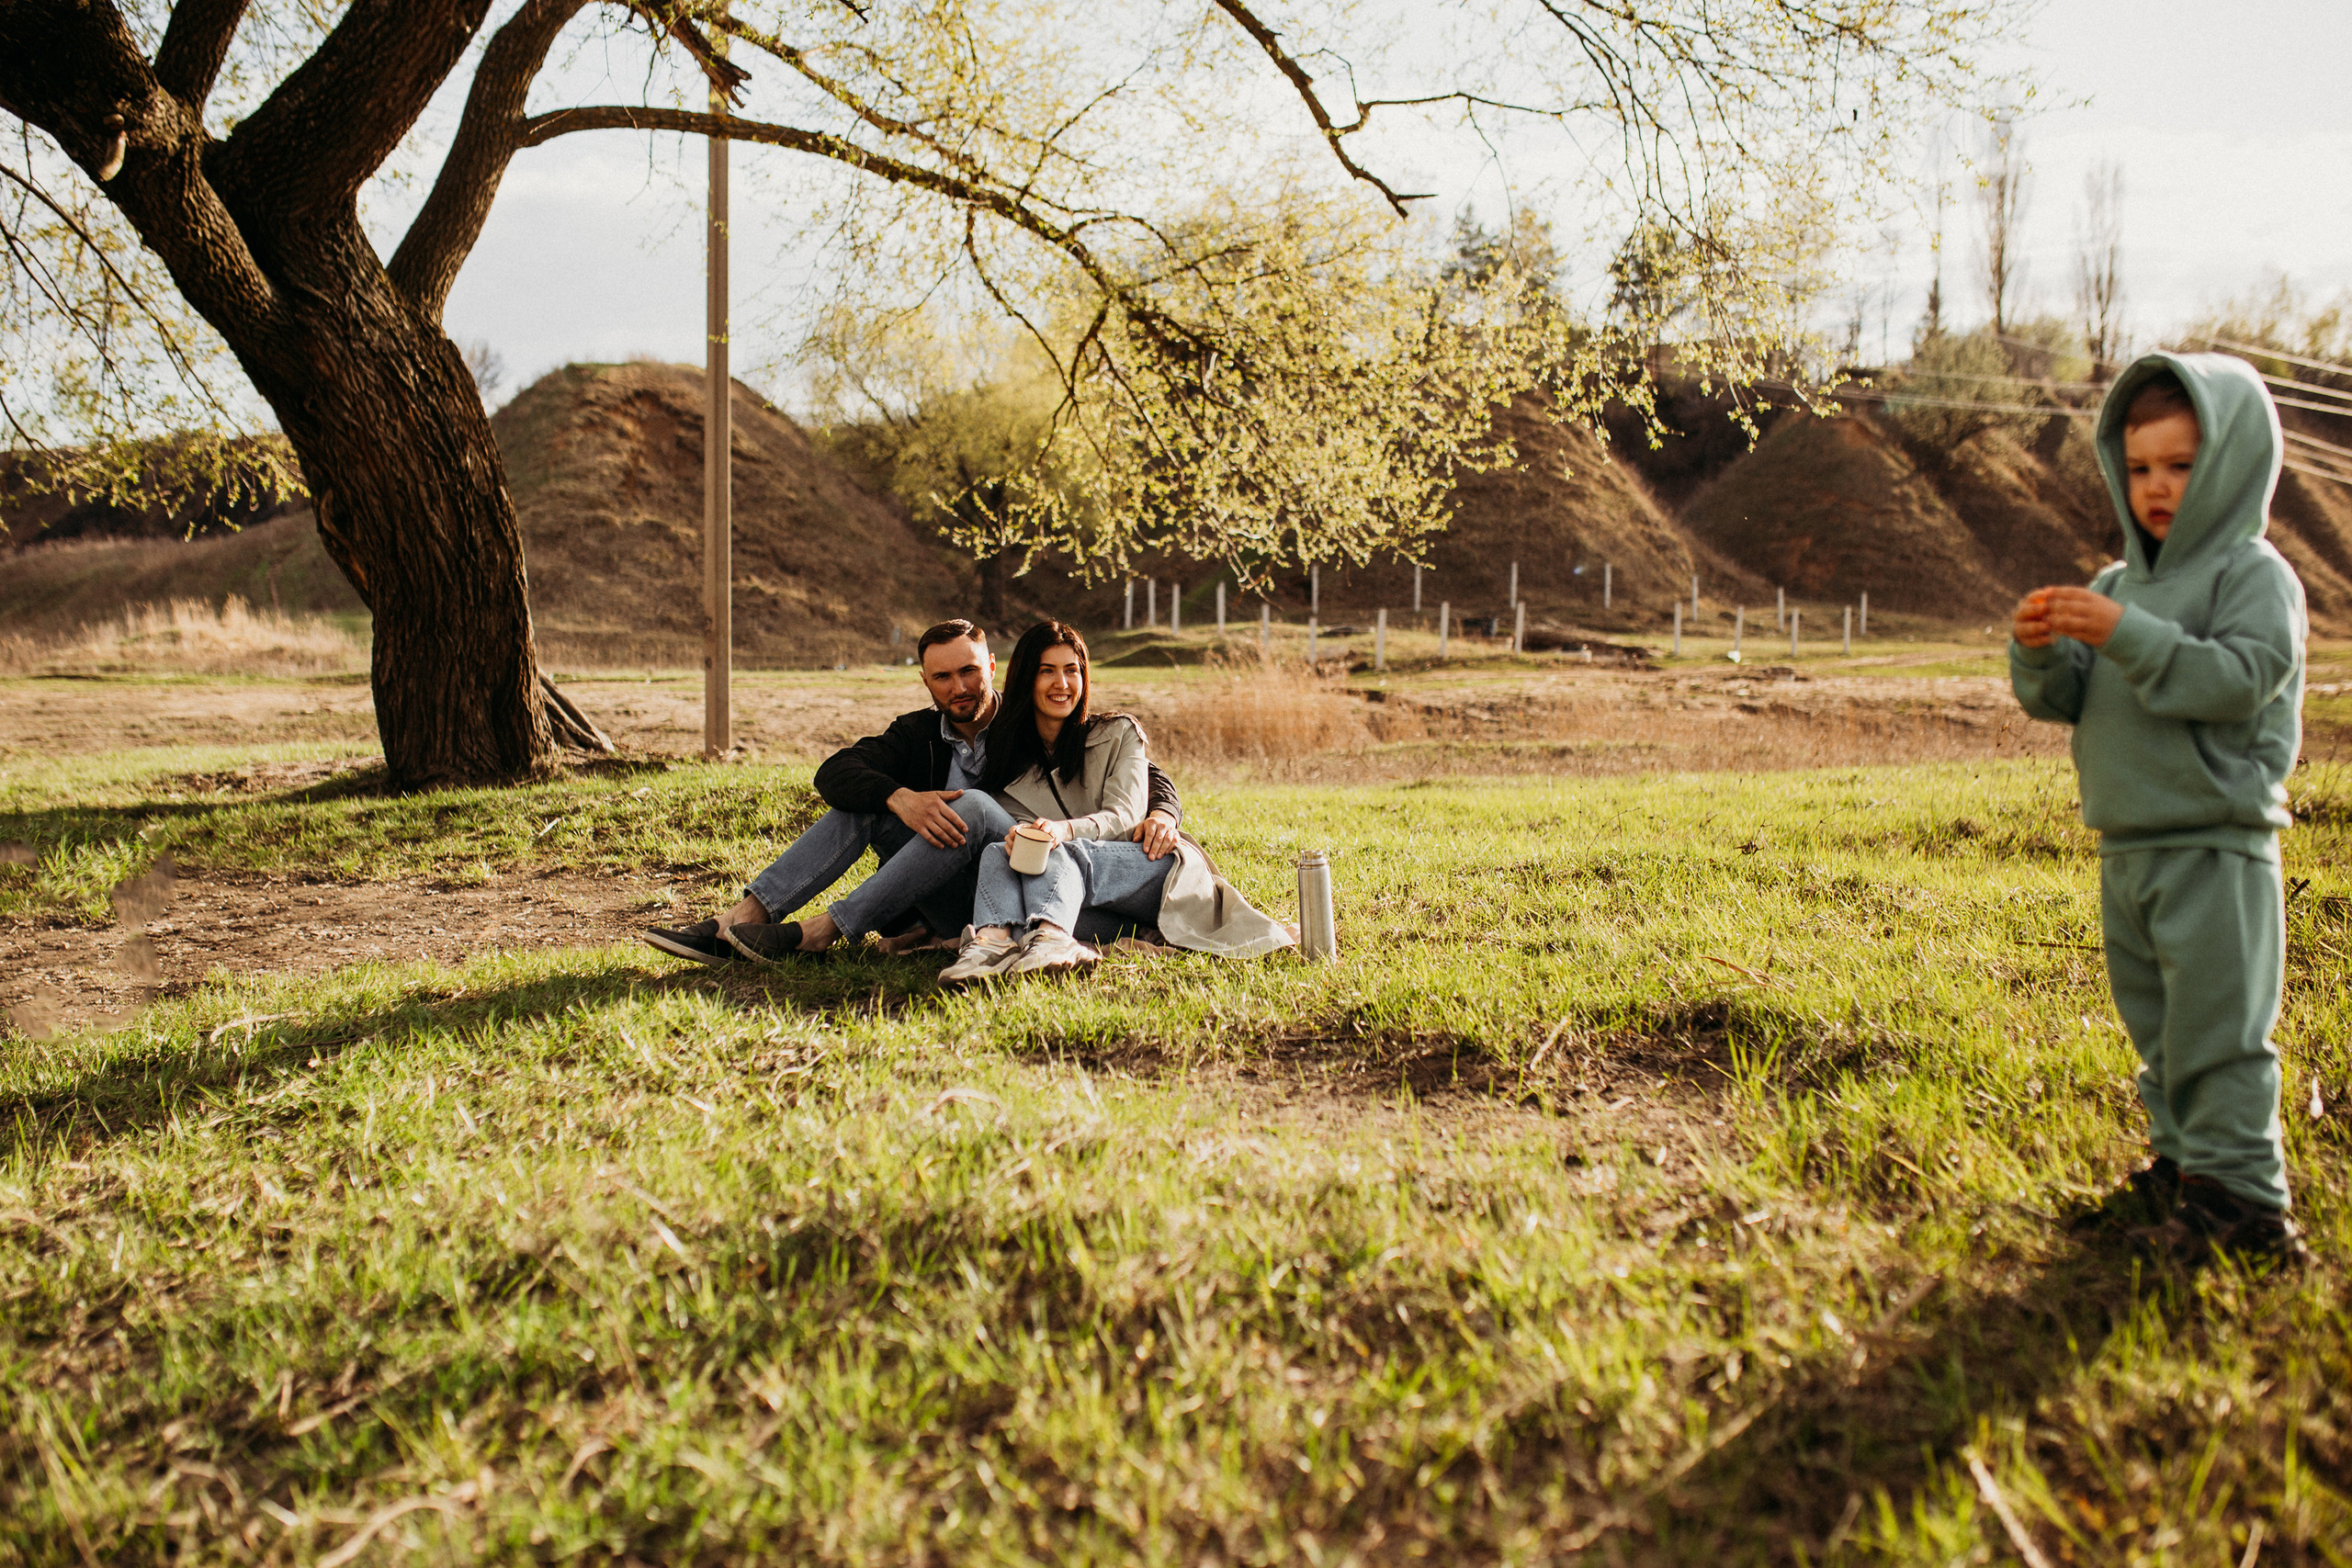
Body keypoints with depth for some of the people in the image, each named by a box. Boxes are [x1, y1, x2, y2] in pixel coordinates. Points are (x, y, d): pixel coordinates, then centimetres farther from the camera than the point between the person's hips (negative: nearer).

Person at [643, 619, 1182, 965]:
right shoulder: (917, 733, 10)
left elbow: (1143, 774, 0)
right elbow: (833, 774, -6)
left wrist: (1161, 814, -25)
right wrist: (899, 797, -27)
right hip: (946, 901, 4)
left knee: (973, 806, -30)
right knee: (864, 800, -11)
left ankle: (818, 934, -33)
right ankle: (740, 921, -24)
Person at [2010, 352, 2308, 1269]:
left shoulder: (2254, 574, -6)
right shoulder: (2121, 584, 14)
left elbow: (2239, 678, -21)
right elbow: (2064, 700, 11)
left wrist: (2128, 637, -28)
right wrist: (2040, 653, -10)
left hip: (2217, 848, -7)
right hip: (2128, 846, 7)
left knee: (2217, 1022, -5)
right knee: (2157, 1024, 14)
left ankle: (2242, 1197, 3)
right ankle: (2183, 1168, 25)